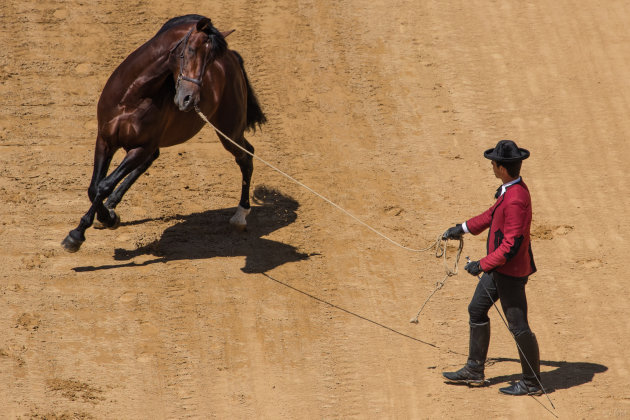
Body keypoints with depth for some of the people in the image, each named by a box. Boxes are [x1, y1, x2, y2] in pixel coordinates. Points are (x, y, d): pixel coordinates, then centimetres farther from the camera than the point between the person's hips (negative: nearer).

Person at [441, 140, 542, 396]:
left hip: (511, 272, -11)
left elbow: (511, 245, -28)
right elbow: (492, 214, 21)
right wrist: (463, 228, 28)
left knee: (518, 326, 0)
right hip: (498, 269, 11)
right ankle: (474, 372, 30)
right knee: (477, 310, 19)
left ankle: (532, 383, 14)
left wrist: (483, 265, -23)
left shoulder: (516, 200, -28)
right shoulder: (510, 189, 3)